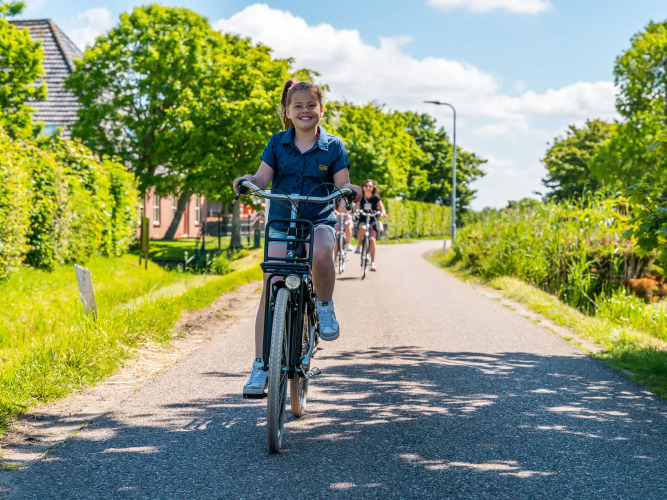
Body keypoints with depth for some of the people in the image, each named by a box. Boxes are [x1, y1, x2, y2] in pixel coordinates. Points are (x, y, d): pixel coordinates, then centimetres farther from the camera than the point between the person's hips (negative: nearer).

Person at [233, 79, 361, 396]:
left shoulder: (333, 146, 3)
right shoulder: (278, 143, 5)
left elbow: (342, 184, -3)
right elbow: (263, 179, -4)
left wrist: (351, 190, -26)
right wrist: (248, 180, -26)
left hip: (319, 222, -1)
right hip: (280, 224, 1)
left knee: (321, 254, -38)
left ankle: (325, 305, -9)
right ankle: (260, 365, -6)